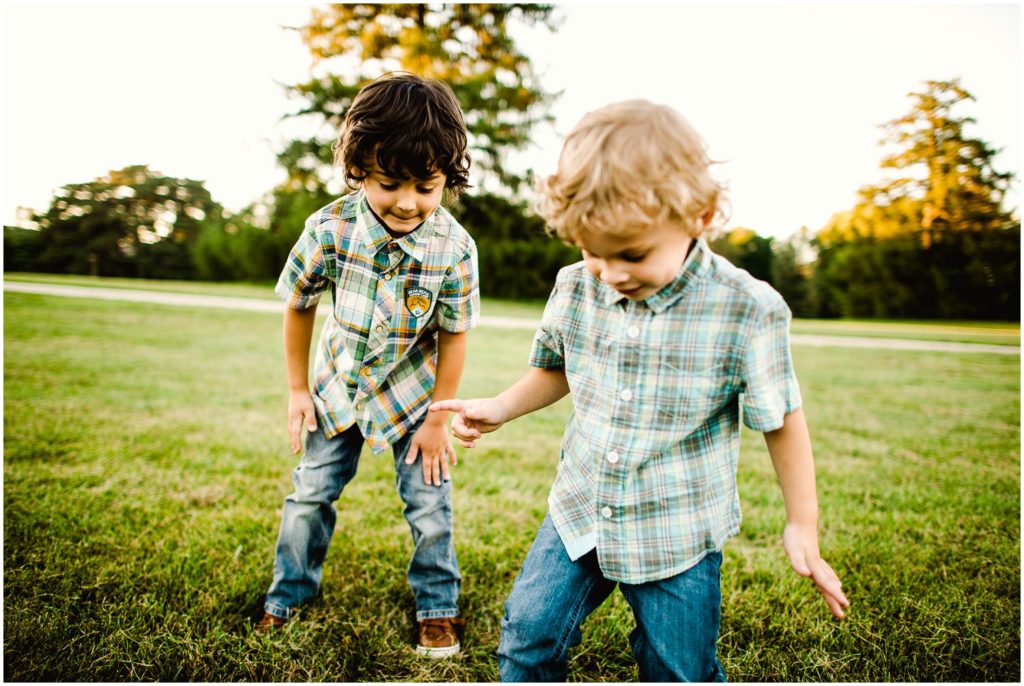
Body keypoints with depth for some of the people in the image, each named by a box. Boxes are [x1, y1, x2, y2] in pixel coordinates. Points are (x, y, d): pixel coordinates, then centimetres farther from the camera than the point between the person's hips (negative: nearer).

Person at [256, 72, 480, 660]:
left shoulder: (455, 248, -25)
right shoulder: (330, 228, -23)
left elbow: (453, 336, -14)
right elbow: (298, 307, -7)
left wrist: (437, 419, -8)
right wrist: (298, 390, -1)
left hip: (412, 394, -1)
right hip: (339, 387, 2)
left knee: (430, 503, 3)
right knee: (312, 493, 11)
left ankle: (438, 608, 26)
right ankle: (288, 598, 33)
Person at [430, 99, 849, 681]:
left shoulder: (747, 311, -20)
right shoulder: (575, 288, -9)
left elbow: (781, 420, -8)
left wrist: (803, 527, -3)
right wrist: (498, 409, -3)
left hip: (680, 531, -3)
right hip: (581, 511, 3)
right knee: (527, 636, 8)